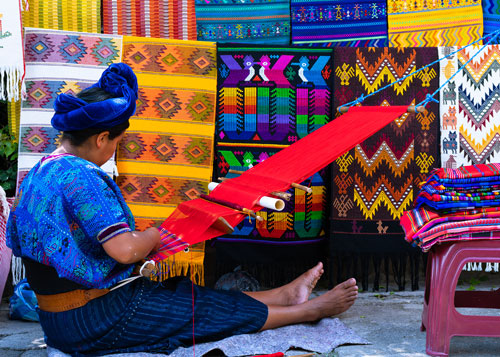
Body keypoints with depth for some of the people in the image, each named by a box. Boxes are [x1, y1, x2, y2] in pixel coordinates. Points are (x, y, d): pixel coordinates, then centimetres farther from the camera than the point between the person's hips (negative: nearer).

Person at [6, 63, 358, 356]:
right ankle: (309, 310, 20)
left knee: (183, 291, 17)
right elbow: (125, 250, -29)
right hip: (95, 321, -9)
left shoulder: (42, 170, 6)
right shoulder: (80, 177, -24)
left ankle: (287, 293, 30)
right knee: (210, 307, 4)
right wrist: (152, 235, -7)